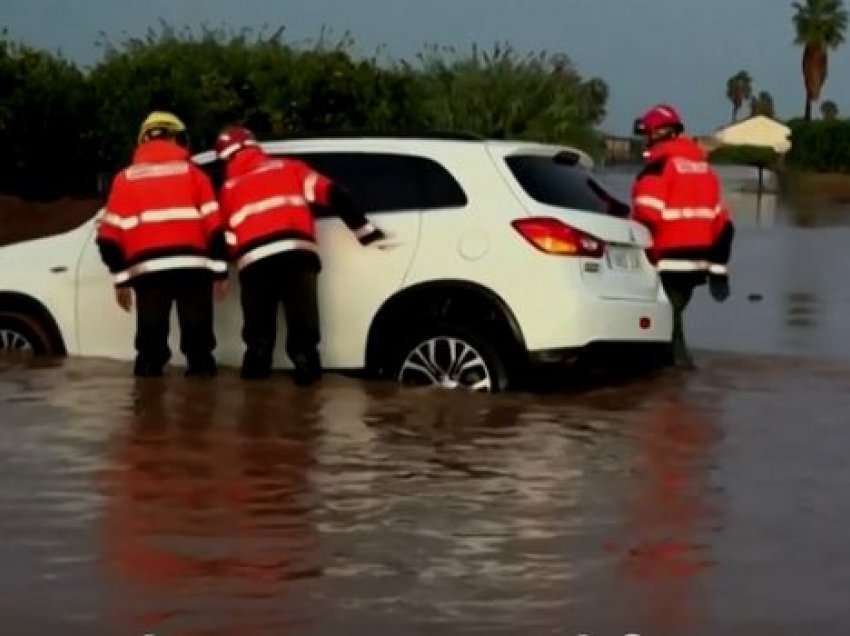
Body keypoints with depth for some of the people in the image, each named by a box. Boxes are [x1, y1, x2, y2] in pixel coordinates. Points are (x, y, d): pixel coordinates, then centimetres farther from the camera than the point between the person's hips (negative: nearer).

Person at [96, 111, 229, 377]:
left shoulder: (126, 178, 15)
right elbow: (214, 224, 2)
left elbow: (110, 235, 9)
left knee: (151, 344, 6)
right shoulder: (191, 172, 11)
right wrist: (220, 270, 5)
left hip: (148, 269, 1)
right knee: (198, 342, 4)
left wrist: (121, 279, 14)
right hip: (191, 265, -1)